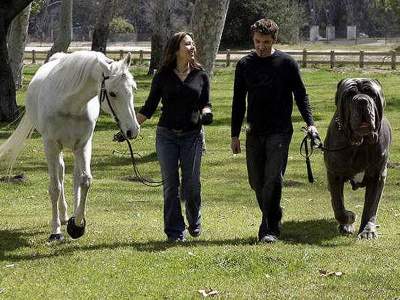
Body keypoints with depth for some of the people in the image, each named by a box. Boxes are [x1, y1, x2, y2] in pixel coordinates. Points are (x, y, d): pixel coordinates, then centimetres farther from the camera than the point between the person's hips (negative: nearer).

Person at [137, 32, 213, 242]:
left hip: (192, 135, 1)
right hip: (167, 135, 0)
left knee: (191, 184, 1)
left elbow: (205, 103, 10)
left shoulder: (201, 75, 5)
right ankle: (174, 231, 9)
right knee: (170, 185, 1)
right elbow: (150, 106, 5)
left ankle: (194, 222, 25)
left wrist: (205, 113, -13)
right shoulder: (163, 76, 1)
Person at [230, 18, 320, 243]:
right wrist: (235, 135, 11)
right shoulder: (245, 65, 8)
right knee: (257, 182, 4)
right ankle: (272, 222, 20)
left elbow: (300, 95, 3)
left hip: (280, 132, -4)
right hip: (254, 133, 4)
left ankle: (270, 229, -9)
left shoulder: (287, 63, -1)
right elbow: (239, 101, 13)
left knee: (273, 179, -12)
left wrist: (310, 122, -11)